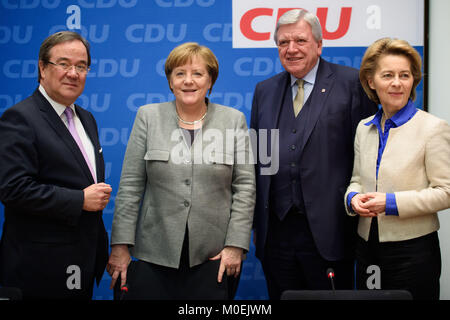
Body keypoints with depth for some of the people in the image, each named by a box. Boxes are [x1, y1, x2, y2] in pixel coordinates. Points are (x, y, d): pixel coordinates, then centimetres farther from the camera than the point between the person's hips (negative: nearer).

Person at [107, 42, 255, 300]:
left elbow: (245, 187, 2)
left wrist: (236, 246, -5)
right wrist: (121, 245, -2)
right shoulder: (149, 117, 5)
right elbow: (130, 185, 3)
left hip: (214, 256, 0)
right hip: (155, 253, 1)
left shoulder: (234, 120, 5)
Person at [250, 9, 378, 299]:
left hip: (327, 230, -4)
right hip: (275, 231, 4)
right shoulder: (264, 91, 14)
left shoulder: (351, 83, -1)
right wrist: (255, 221, 11)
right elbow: (255, 156, 15)